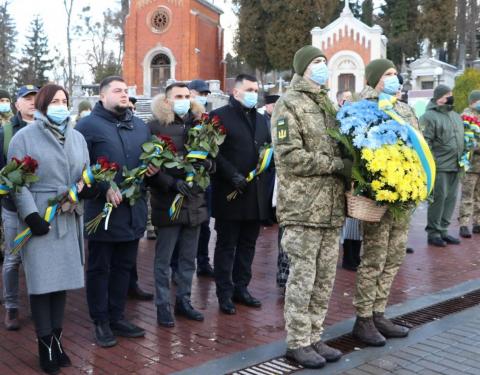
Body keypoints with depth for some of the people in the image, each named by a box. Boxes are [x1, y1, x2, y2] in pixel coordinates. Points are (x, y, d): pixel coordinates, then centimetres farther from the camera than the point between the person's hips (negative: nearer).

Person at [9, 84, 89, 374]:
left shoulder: (77, 137, 14)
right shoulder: (24, 137, -1)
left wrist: (83, 186, -6)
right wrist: (31, 215, -15)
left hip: (69, 218, 4)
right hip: (40, 218, -4)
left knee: (63, 277, 8)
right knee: (42, 280, -2)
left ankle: (57, 337, 19)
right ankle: (46, 343, 8)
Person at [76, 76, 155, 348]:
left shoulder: (140, 126, 13)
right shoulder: (89, 125, -6)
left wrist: (152, 169, -1)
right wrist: (104, 188, -22)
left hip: (133, 209, 6)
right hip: (103, 209, -6)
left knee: (124, 266, 14)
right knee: (99, 268, 6)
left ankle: (117, 316, 27)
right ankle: (101, 322, 18)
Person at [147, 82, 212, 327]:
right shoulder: (155, 127, -6)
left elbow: (210, 157, 14)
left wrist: (208, 164, -9)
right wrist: (172, 182, -22)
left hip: (195, 201, 5)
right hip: (167, 203, -5)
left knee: (189, 258, 14)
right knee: (163, 258, 5)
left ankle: (183, 300, 28)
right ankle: (163, 305, 16)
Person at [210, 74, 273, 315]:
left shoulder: (261, 119, 18)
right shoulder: (220, 116, -3)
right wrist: (233, 175, -19)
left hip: (256, 194, 6)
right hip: (230, 193, -6)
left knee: (248, 245, 13)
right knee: (226, 245, 4)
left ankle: (241, 288, 24)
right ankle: (224, 294, 12)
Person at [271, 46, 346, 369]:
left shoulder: (329, 104, 19)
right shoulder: (289, 105, -6)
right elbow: (290, 156, -16)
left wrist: (347, 166, 5)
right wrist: (338, 164, -14)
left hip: (332, 208, 7)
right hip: (303, 209, -7)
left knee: (324, 280, 12)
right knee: (303, 279, 0)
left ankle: (314, 338, 24)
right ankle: (297, 343, 13)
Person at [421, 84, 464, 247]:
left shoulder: (456, 116, 18)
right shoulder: (430, 116, -9)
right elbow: (424, 142, -15)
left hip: (455, 166, 8)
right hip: (439, 167, -8)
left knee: (450, 199, 9)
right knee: (438, 198, -4)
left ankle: (443, 230, 19)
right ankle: (433, 233, 4)